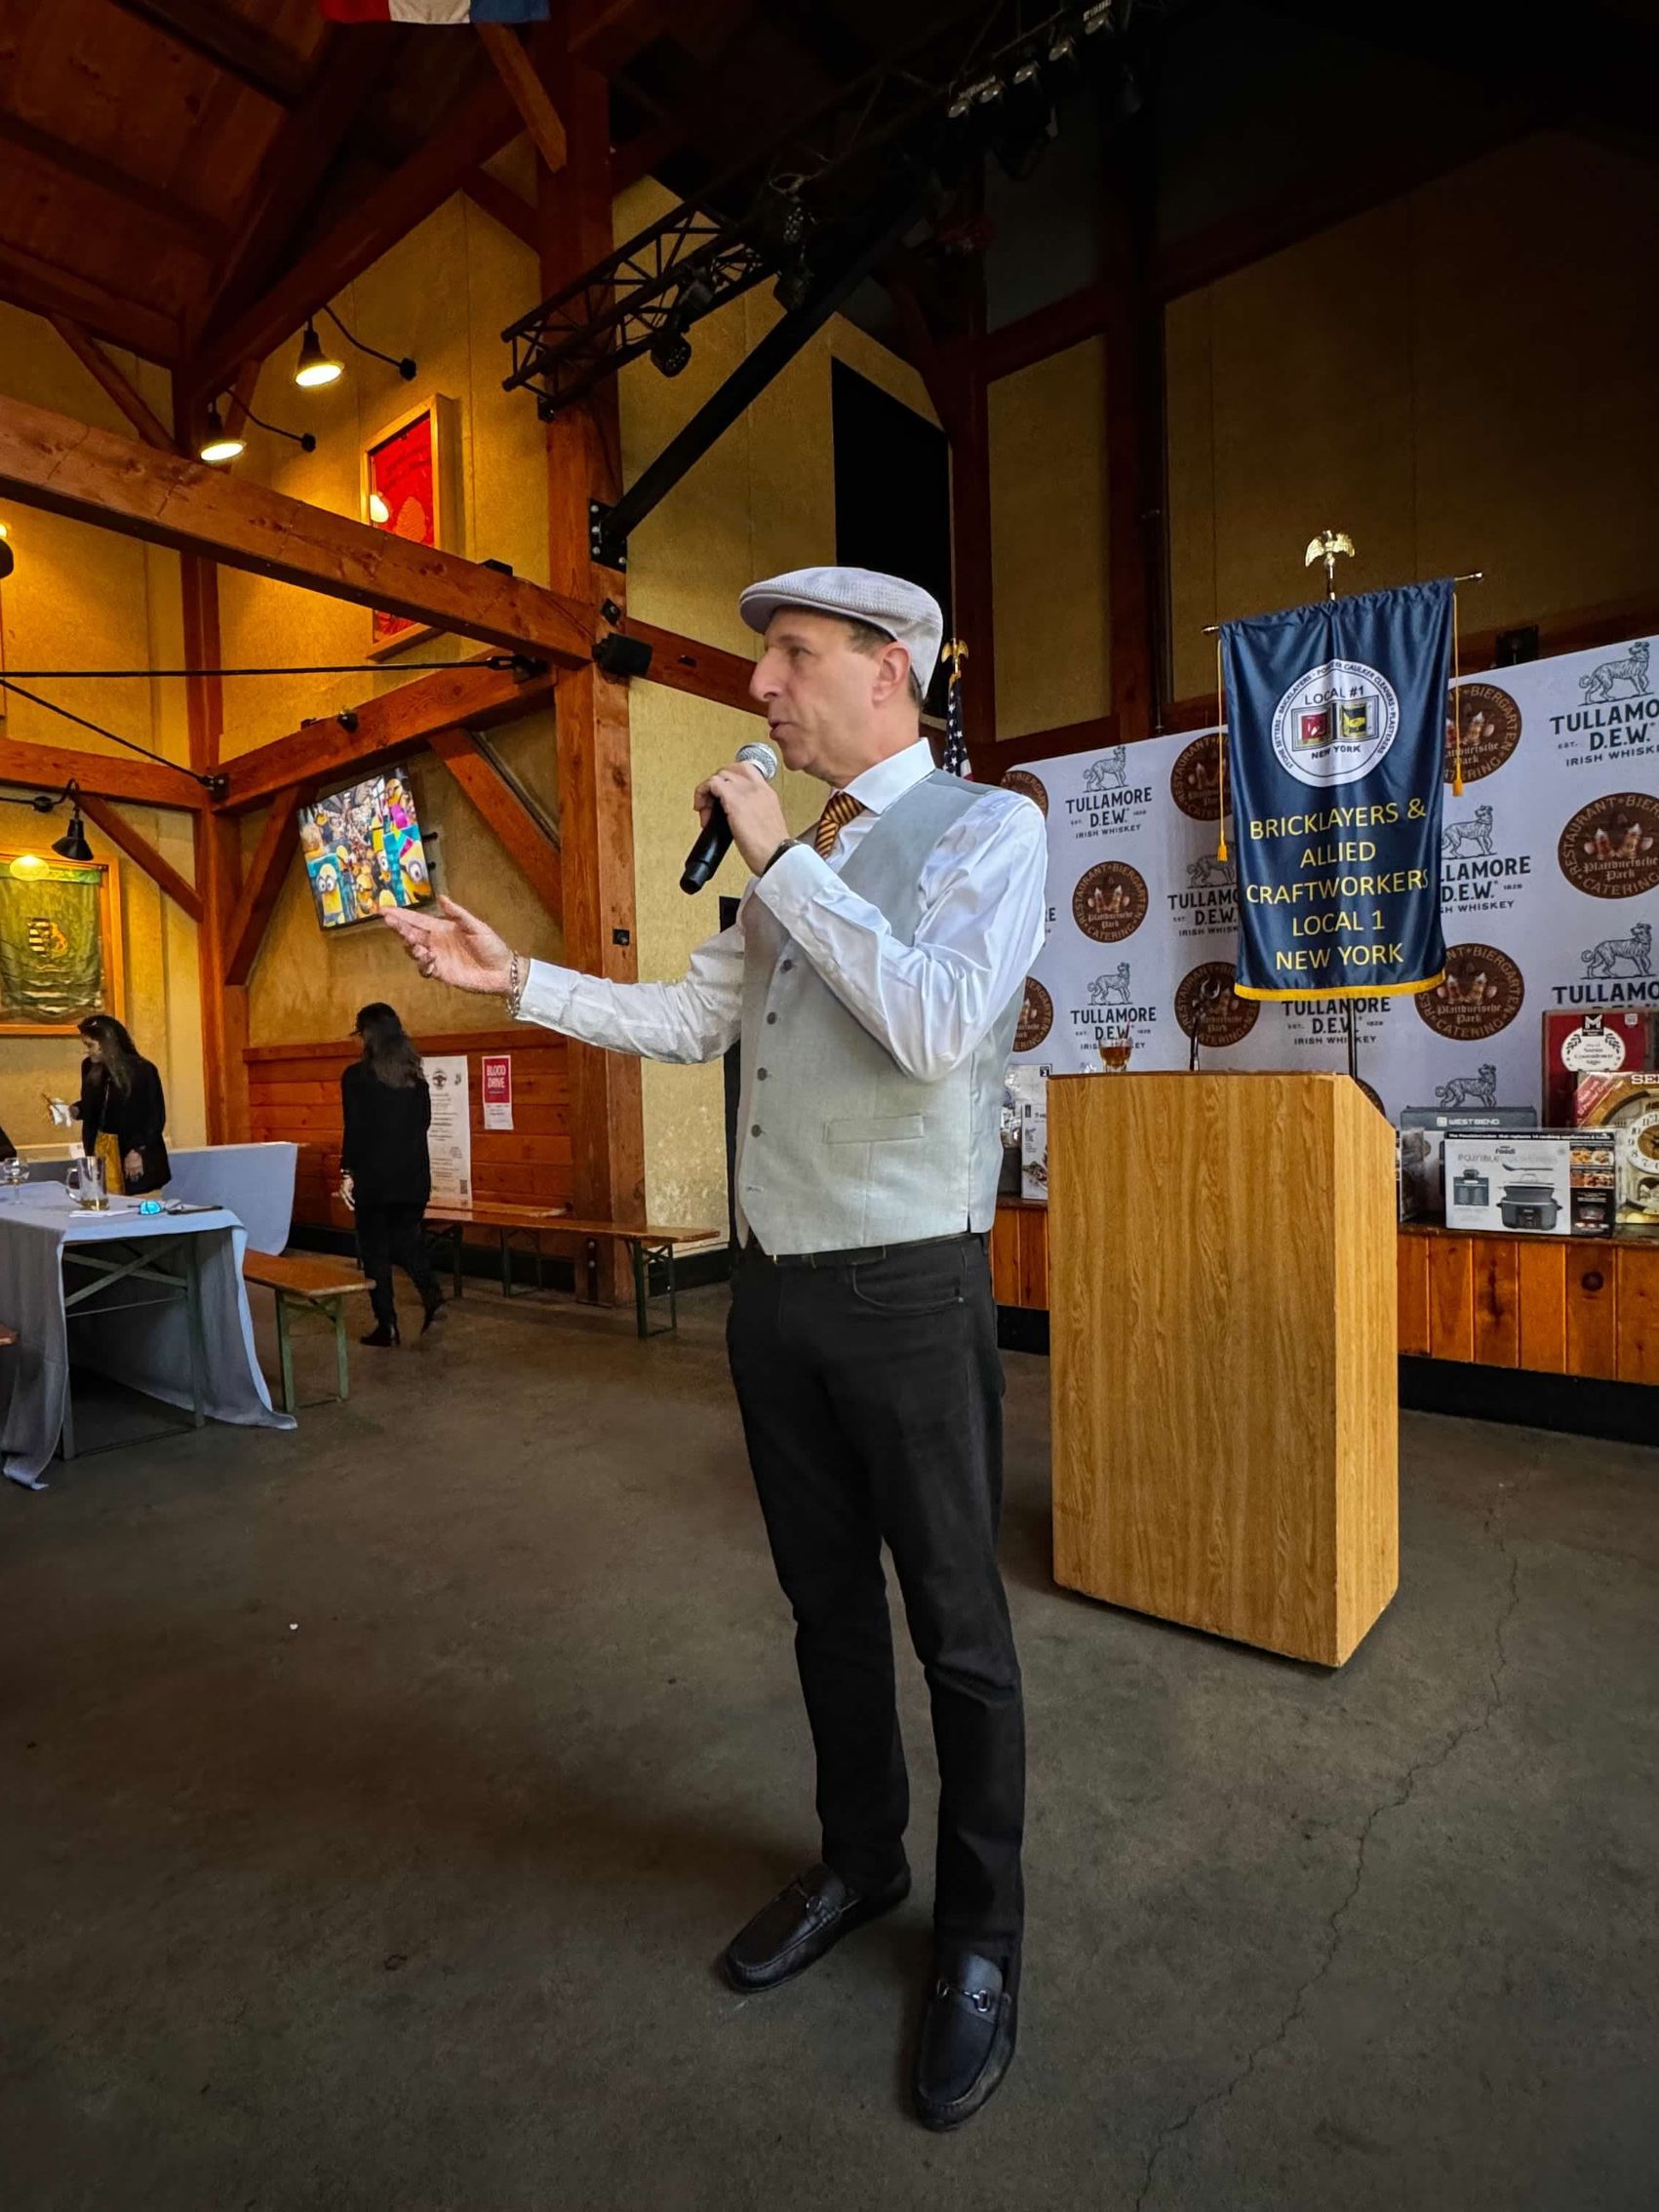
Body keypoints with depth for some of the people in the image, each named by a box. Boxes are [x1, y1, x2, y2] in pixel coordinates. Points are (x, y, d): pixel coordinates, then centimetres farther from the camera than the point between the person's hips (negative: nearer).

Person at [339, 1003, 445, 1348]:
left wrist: (347, 1172, -7)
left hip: (373, 1176, -5)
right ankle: (432, 1294, -4)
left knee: (374, 1248, 5)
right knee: (406, 1237, 17)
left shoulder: (356, 1075, -10)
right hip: (414, 1173, 5)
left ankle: (387, 1325, 7)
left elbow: (354, 1129, -13)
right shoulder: (415, 1073, 4)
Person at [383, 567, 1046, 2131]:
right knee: (826, 1602, 21)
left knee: (955, 1629, 9)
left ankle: (979, 1940, 34)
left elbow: (937, 1024, -24)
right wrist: (513, 979, 11)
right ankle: (859, 1863, 45)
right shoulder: (785, 862, 13)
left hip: (907, 1294, -6)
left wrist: (783, 860, -16)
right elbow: (691, 1019, 17)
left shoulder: (986, 830, -7)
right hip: (775, 1290, 7)